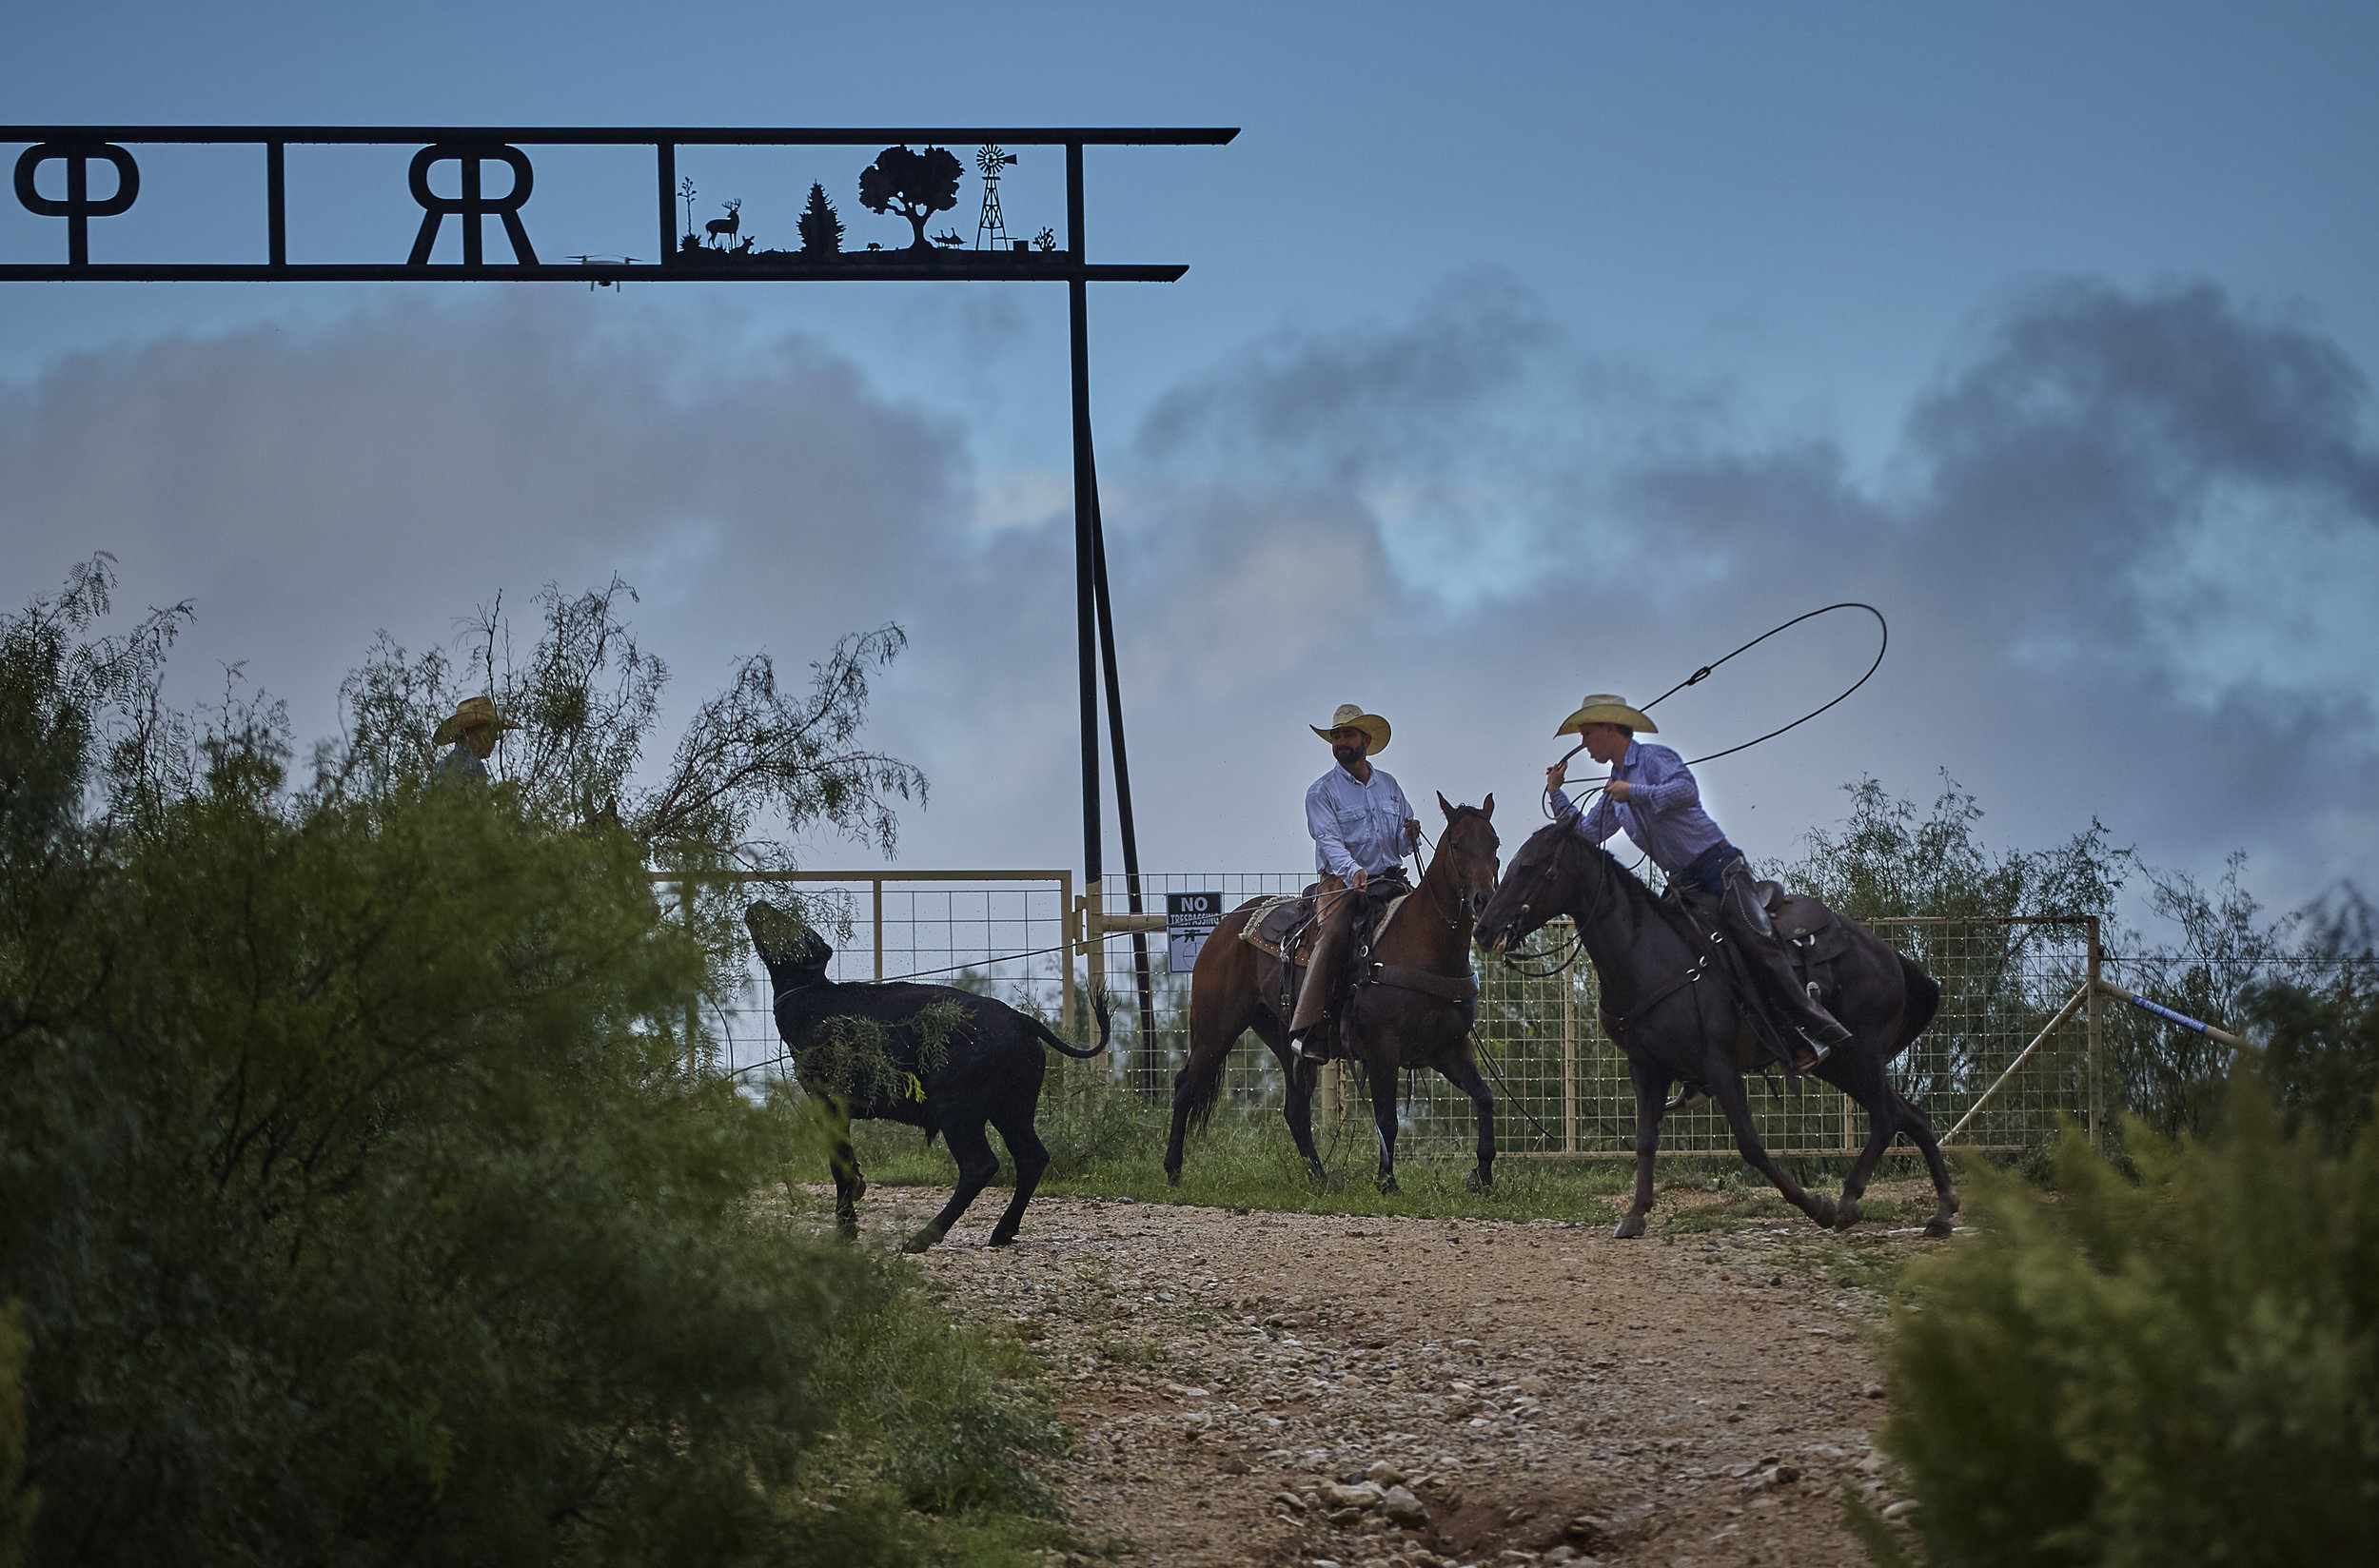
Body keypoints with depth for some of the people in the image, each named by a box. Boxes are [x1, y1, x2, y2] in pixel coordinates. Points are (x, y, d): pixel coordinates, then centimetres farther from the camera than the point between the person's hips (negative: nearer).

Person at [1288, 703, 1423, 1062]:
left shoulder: (1388, 785, 16)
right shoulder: (1322, 792, 1)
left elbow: (1403, 842, 20)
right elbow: (1329, 840, -15)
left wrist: (1410, 835, -6)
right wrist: (1353, 872, -33)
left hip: (1391, 879, 5)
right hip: (1343, 883, -5)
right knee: (1332, 936, -29)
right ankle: (1304, 1029, -34)